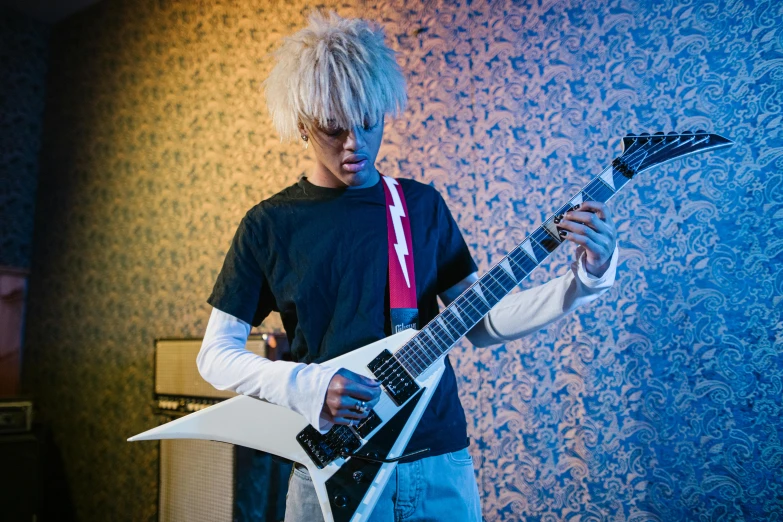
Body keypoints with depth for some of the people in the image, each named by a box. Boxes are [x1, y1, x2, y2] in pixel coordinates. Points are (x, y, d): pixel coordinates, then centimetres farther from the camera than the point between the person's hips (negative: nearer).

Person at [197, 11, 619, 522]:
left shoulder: (423, 205, 2)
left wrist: (586, 276, -8)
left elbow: (480, 323, 3)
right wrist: (306, 386, -17)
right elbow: (216, 353, -1)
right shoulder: (269, 224, -4)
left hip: (440, 458, 3)